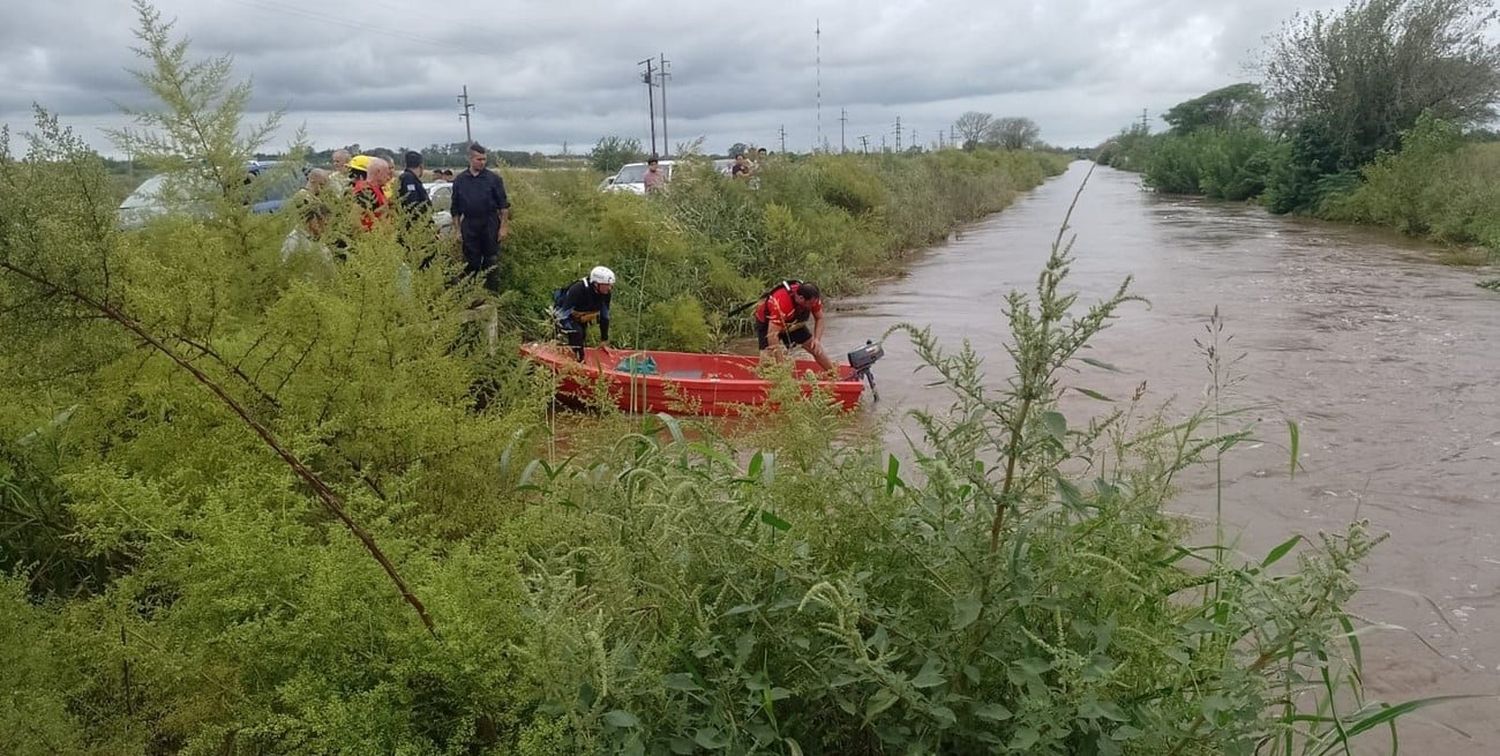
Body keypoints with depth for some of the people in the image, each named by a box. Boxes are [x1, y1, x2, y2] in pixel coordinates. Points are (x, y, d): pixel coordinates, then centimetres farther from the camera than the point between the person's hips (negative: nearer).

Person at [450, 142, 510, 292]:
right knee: (471, 263, 6)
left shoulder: (493, 178, 0)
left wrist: (504, 226, -5)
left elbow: (504, 205, 1)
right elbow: (455, 208, 12)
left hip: (490, 224, -2)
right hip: (469, 225, 2)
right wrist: (458, 229, 7)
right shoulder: (460, 180, 7)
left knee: (491, 262, 2)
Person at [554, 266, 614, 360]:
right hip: (561, 311, -7)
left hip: (580, 317, 7)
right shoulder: (578, 290, -39)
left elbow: (604, 317, -7)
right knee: (576, 333, -29)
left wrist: (604, 341, -6)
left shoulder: (605, 293, -19)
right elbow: (564, 313, -37)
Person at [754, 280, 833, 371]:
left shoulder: (812, 298, -26)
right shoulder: (781, 303, -44)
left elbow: (819, 318, -8)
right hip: (767, 324, -5)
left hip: (792, 323, 5)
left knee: (816, 348, 5)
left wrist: (817, 339, -23)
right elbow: (772, 334, -42)